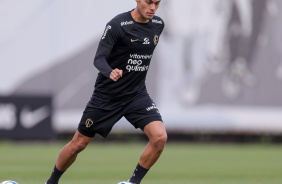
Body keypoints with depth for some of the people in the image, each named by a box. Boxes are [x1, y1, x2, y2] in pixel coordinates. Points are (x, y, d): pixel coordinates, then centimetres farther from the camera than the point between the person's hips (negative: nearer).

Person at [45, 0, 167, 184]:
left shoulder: (158, 24, 1)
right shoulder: (117, 24, -18)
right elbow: (99, 58, -23)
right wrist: (110, 73, -43)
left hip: (137, 94, 4)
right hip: (106, 95, -4)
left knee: (160, 137, -20)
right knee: (79, 143, 6)